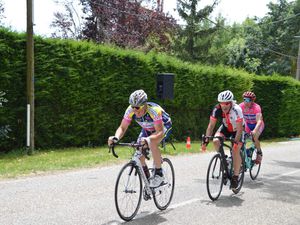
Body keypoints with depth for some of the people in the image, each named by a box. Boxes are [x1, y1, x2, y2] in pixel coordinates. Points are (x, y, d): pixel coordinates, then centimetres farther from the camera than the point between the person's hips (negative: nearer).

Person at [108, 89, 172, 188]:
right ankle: (146, 175, 9)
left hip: (163, 126, -5)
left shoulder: (154, 110, -40)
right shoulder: (130, 110, -26)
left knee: (152, 143, -34)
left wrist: (147, 139, -61)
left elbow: (160, 132, -43)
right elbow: (122, 127, -22)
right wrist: (116, 137, -43)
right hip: (148, 129, 5)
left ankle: (158, 173, -17)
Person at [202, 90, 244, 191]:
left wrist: (236, 142, -45)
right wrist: (206, 139, -31)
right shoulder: (217, 109, -25)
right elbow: (211, 125, -21)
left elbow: (239, 128, -35)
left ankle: (235, 177, -7)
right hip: (225, 127, 3)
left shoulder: (237, 110, -35)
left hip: (237, 129, -3)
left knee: (235, 151, -19)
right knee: (216, 141, -24)